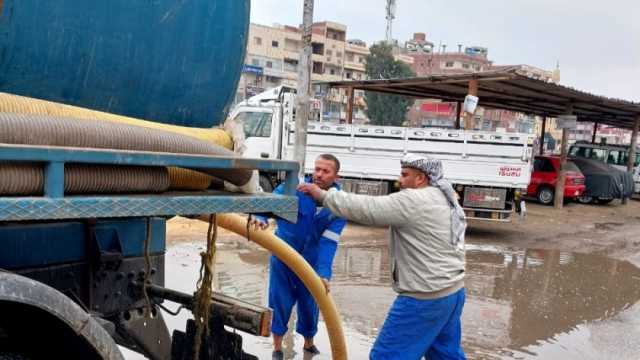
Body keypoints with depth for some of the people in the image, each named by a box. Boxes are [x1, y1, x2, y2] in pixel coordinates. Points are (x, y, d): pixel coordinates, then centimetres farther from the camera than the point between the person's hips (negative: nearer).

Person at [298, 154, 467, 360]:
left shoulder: (413, 201, -17)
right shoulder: (446, 200, 12)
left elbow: (367, 208, -19)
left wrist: (323, 195, -12)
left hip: (425, 297, -9)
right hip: (452, 292, 10)